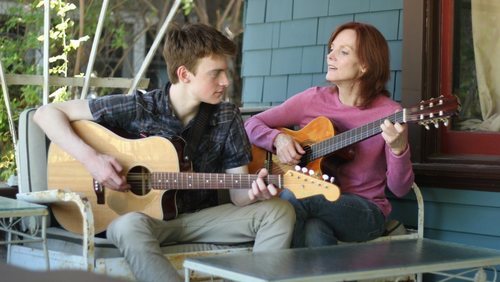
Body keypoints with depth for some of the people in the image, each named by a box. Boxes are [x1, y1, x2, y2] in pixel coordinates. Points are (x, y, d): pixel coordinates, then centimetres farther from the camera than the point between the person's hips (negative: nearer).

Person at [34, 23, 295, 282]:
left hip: (200, 218, 3)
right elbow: (46, 113, -11)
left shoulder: (227, 118, -3)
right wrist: (90, 158, -23)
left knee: (279, 210, -19)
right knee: (130, 225, -40)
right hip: (144, 214, -3)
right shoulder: (138, 108, -12)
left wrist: (254, 192, -26)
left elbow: (237, 195, -1)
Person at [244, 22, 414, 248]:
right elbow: (251, 125, 10)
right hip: (315, 204, 2)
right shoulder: (313, 100, 3)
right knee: (314, 230, -35)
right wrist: (278, 138, -11)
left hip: (365, 213, -2)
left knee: (291, 198, -30)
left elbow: (400, 189, -10)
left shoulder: (389, 114, -8)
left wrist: (398, 148, -29)